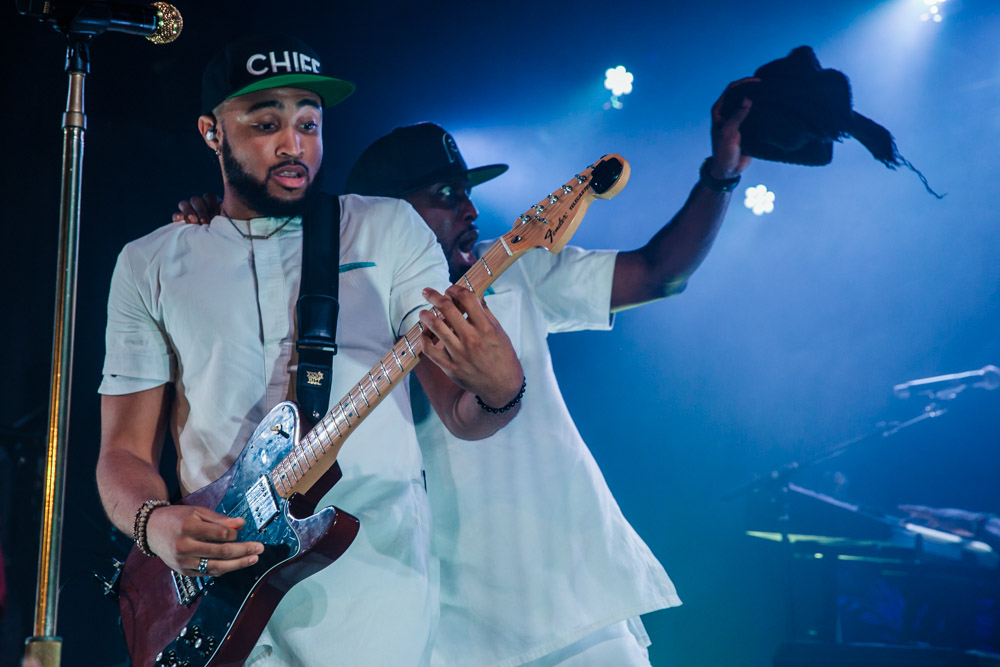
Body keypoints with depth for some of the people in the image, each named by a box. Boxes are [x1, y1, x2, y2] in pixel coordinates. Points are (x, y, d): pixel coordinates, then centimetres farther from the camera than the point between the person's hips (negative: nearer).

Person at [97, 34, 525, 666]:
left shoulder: (389, 228, 7)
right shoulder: (150, 265, 10)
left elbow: (461, 414, 2)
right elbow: (124, 451, 9)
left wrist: (498, 391, -22)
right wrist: (155, 522, -14)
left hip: (372, 573, -1)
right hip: (212, 585, 1)